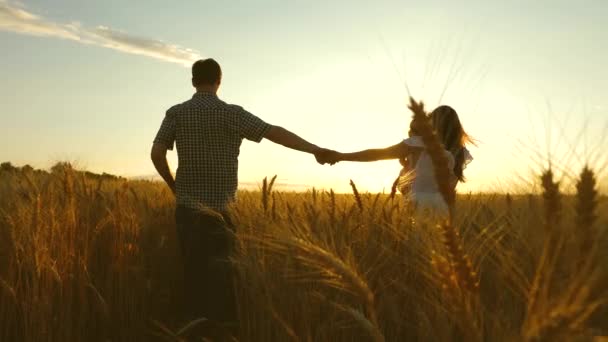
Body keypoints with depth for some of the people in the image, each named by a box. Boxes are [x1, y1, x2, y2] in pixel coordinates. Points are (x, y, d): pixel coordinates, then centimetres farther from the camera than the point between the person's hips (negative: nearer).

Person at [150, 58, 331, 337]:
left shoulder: (176, 113, 2)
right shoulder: (232, 113, -6)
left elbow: (156, 153, -3)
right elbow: (275, 133, -11)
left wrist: (173, 186, 12)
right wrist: (315, 149, -8)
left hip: (188, 206, 3)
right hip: (220, 207, -3)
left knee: (195, 273, 13)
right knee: (221, 274, 7)